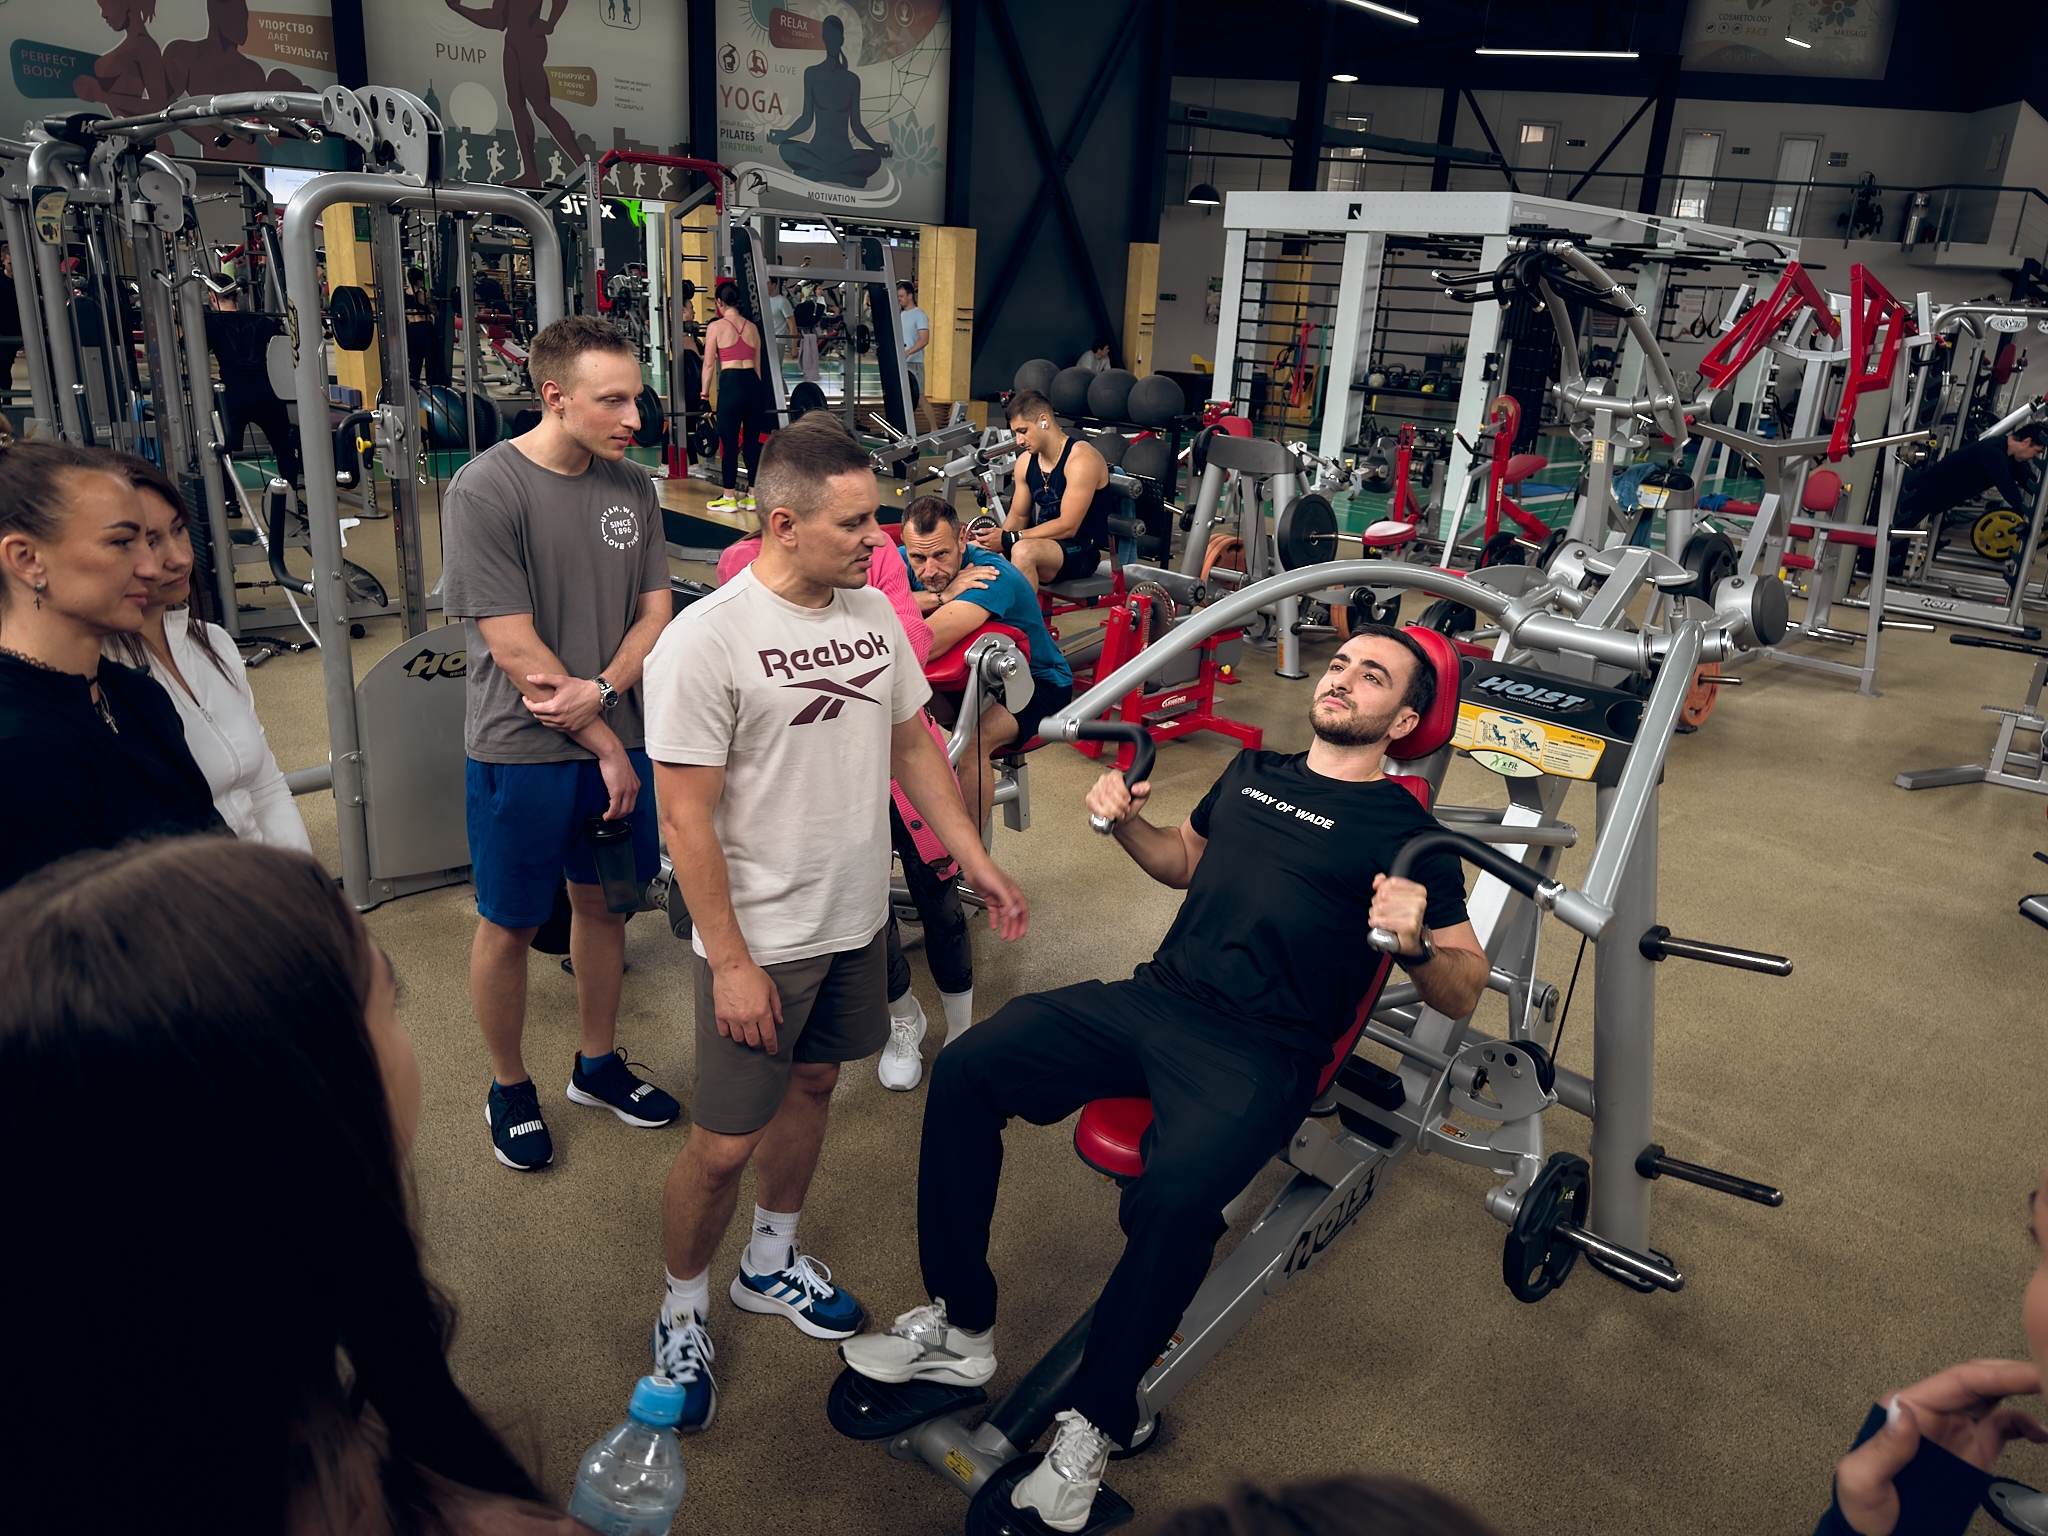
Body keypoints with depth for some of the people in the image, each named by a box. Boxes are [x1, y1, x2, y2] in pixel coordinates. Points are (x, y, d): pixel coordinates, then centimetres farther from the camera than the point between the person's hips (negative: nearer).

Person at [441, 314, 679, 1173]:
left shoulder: (631, 488, 2)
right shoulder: (484, 490, -15)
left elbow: (656, 610, 3)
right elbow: (515, 648, -16)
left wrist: (602, 691, -15)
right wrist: (604, 745, -12)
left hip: (617, 737, 5)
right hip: (523, 751, -5)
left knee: (603, 901, 17)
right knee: (509, 926, 10)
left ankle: (597, 1063, 37)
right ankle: (509, 1088, 31)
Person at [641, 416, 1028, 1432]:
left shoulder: (873, 612, 1)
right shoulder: (704, 642, -20)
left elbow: (914, 746, 11)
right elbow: (686, 821, -19)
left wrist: (978, 863, 9)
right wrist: (731, 964, -18)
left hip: (856, 919, 7)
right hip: (761, 938, -6)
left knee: (812, 1086, 21)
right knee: (723, 1146, 3)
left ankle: (769, 1266, 44)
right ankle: (682, 1314, 30)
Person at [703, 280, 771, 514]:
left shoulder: (716, 327, 1)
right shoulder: (753, 327, 14)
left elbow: (710, 365, 0)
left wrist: (705, 396, 5)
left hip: (731, 385, -5)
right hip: (754, 384, 5)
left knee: (729, 443, 2)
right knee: (753, 442, 9)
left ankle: (729, 499, 6)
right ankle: (752, 497, 14)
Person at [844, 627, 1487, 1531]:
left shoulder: (1406, 831, 1)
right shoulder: (1253, 772, 18)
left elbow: (1463, 995, -1)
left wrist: (1416, 943, -23)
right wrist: (1125, 820, 13)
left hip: (1261, 1054, -6)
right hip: (1155, 998, 6)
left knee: (1177, 1198, -34)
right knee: (966, 1070, -13)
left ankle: (1093, 1429, -9)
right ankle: (958, 1330, 0)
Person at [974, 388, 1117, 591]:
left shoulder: (1081, 459, -17)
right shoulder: (1026, 461, 6)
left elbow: (1067, 527, -22)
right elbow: (1019, 515, 13)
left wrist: (1009, 539, -25)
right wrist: (998, 538, -10)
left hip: (1082, 550, -7)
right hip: (1042, 544, 8)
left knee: (1023, 551, -36)